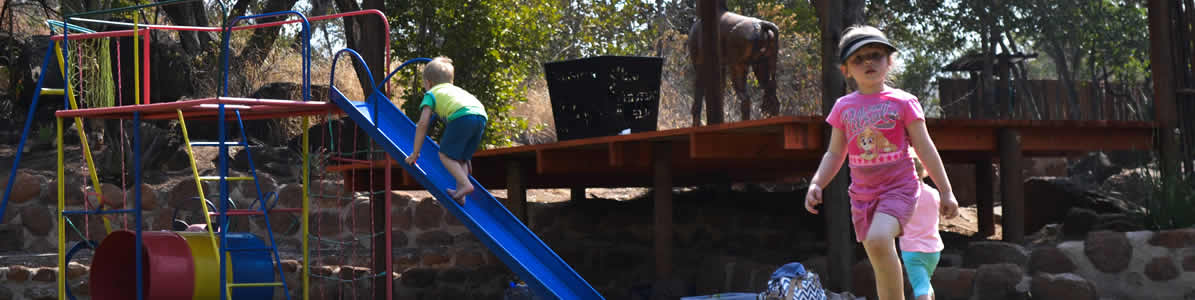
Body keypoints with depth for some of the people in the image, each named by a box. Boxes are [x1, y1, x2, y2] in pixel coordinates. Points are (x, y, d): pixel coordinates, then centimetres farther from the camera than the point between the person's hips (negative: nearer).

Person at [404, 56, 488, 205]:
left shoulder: (431, 94, 22)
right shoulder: (456, 90, 42)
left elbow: (423, 124, 11)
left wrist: (415, 153, 17)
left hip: (462, 116, -6)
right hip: (481, 116, 6)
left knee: (445, 155, 5)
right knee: (461, 157, 19)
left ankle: (465, 184, -11)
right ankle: (460, 193, 9)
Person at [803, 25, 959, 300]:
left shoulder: (902, 102, -3)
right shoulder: (843, 107, 7)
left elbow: (925, 149, -1)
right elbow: (835, 154, 13)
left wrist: (945, 191, -2)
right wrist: (816, 183, -2)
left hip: (898, 187, -5)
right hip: (862, 192, 5)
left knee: (878, 239, -31)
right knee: (882, 266, 9)